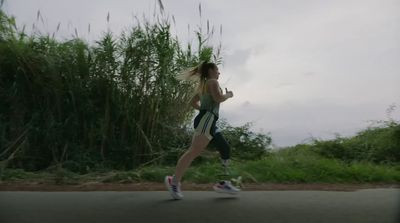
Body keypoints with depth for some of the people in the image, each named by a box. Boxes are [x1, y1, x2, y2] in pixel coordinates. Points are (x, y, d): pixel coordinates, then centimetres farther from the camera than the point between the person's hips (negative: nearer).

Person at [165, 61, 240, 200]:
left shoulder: (203, 85, 28)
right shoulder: (213, 82, 2)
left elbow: (192, 102, 29)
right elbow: (218, 98, -15)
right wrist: (228, 95, 3)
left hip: (208, 122, 10)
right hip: (207, 120, -10)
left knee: (225, 149, 8)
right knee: (194, 151, -17)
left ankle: (223, 183, 7)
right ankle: (174, 181, -17)